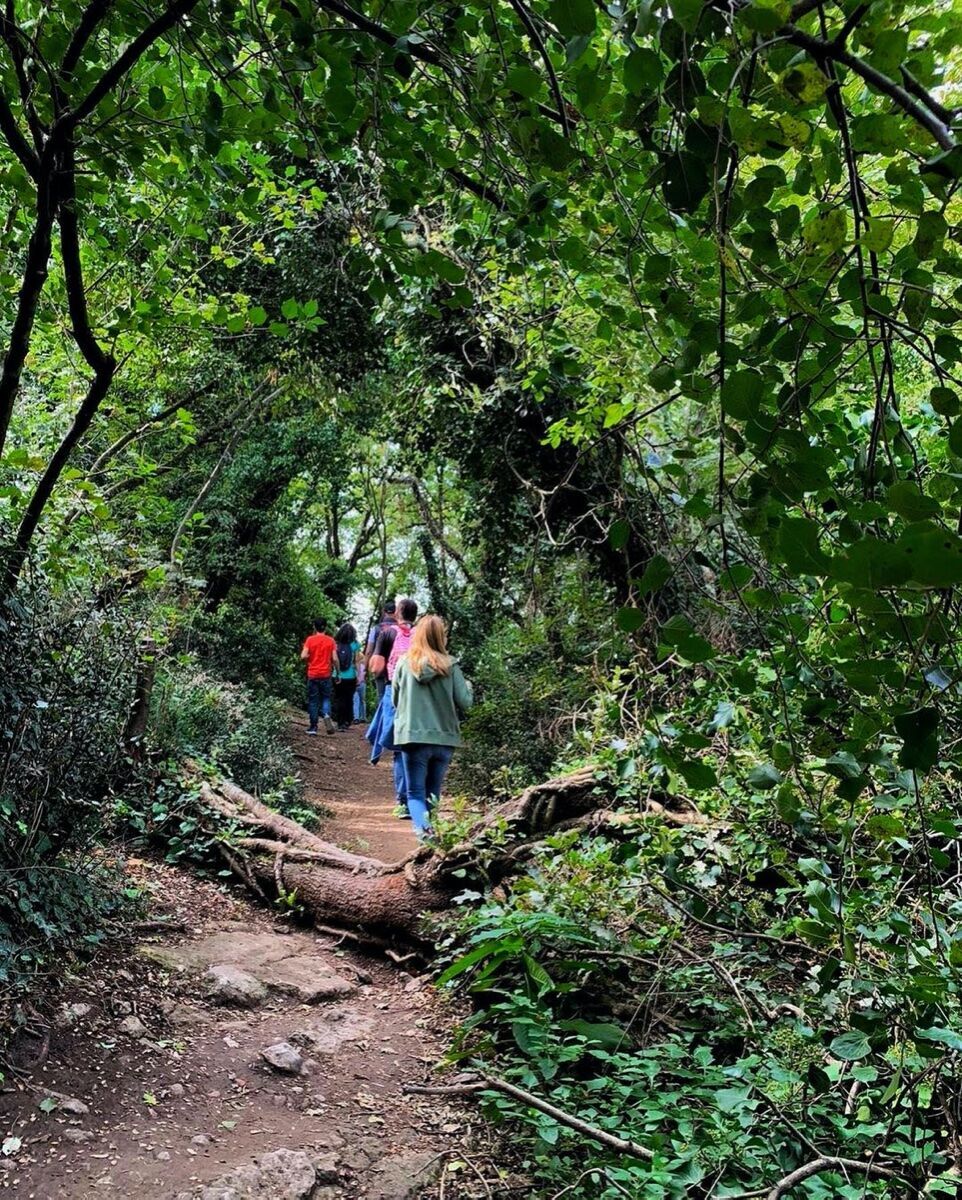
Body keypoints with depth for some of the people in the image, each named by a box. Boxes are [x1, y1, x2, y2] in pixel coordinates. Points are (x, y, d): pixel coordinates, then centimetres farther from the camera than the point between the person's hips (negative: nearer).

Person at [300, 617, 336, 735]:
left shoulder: (310, 639, -3)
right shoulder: (330, 640, 0)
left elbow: (303, 656, -12)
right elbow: (335, 659, -4)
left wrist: (310, 658, 10)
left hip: (313, 674, -1)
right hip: (326, 674, 1)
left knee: (313, 701, 6)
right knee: (326, 698, 13)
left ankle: (313, 727, 5)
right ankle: (327, 714, -17)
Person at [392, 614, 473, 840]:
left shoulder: (404, 663, -2)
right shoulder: (450, 666, -6)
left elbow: (394, 700, 9)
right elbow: (465, 703, -3)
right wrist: (468, 687, 17)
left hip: (413, 736, -1)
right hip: (445, 738, 1)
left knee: (415, 792, 4)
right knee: (433, 792, 20)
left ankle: (423, 828, -20)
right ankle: (429, 827, 20)